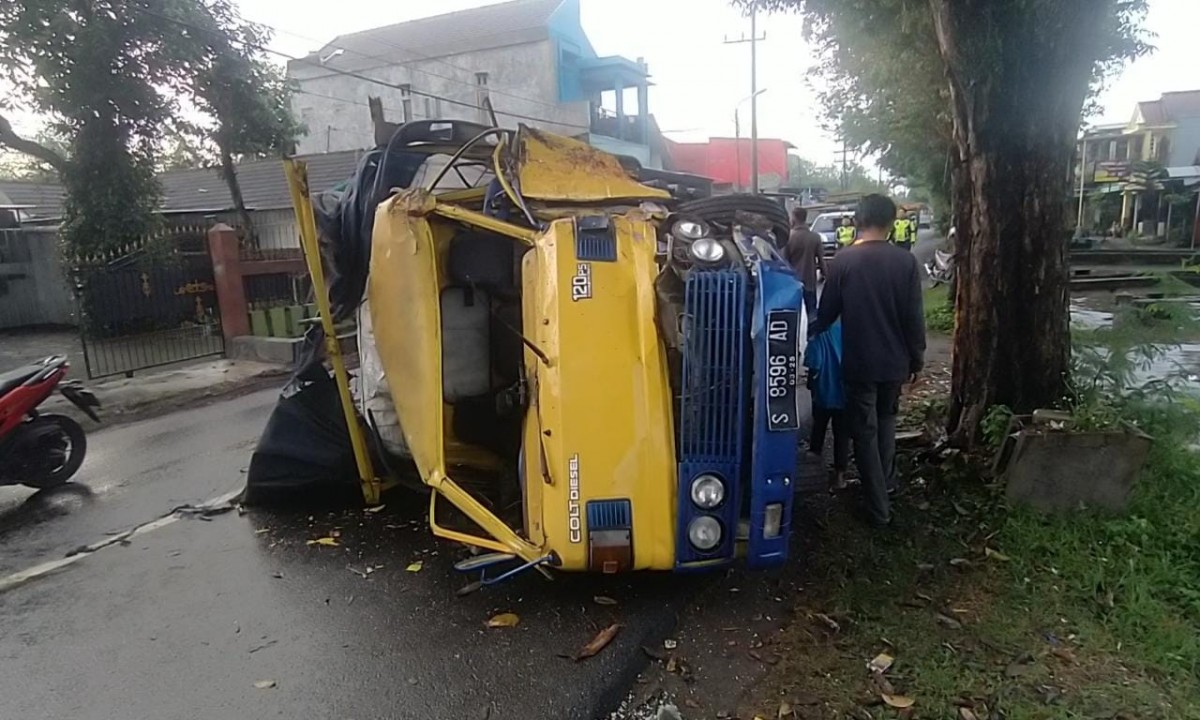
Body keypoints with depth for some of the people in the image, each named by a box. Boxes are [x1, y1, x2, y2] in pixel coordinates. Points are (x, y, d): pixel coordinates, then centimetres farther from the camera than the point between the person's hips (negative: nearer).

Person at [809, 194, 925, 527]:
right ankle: (887, 480, 38)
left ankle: (879, 506, 12)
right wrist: (917, 358, 8)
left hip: (858, 362, -2)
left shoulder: (843, 260, -10)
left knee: (865, 431, 7)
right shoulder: (905, 261, -7)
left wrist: (811, 333, 16)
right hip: (895, 360, 2)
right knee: (886, 418, 26)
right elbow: (914, 317, -5)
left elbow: (828, 311, -4)